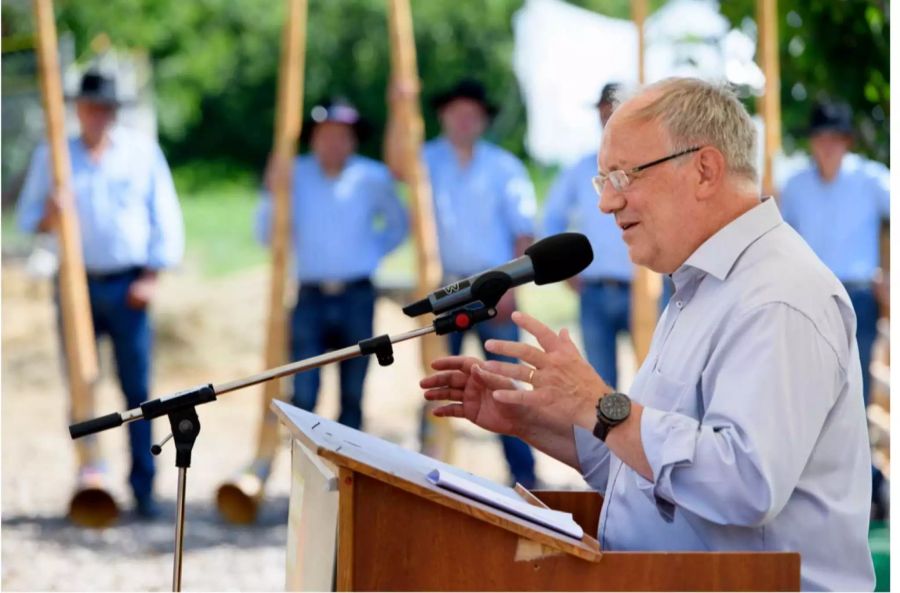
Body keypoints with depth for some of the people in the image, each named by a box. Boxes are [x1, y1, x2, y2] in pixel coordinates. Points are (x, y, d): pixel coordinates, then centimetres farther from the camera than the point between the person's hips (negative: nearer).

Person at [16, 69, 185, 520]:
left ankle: (143, 487, 0)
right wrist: (51, 215, -13)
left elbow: (165, 217, 5)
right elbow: (28, 219, 10)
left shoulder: (142, 152, 6)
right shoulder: (52, 156, 8)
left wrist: (150, 278, -3)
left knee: (137, 388, -3)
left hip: (128, 286, -1)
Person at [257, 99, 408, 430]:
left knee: (353, 396, 7)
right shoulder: (295, 174, 1)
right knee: (303, 395, -11)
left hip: (357, 299, 1)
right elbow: (267, 235, -2)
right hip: (311, 297, -1)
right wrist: (274, 192, -14)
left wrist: (372, 252, 7)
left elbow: (398, 225, 19)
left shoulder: (372, 178, 4)